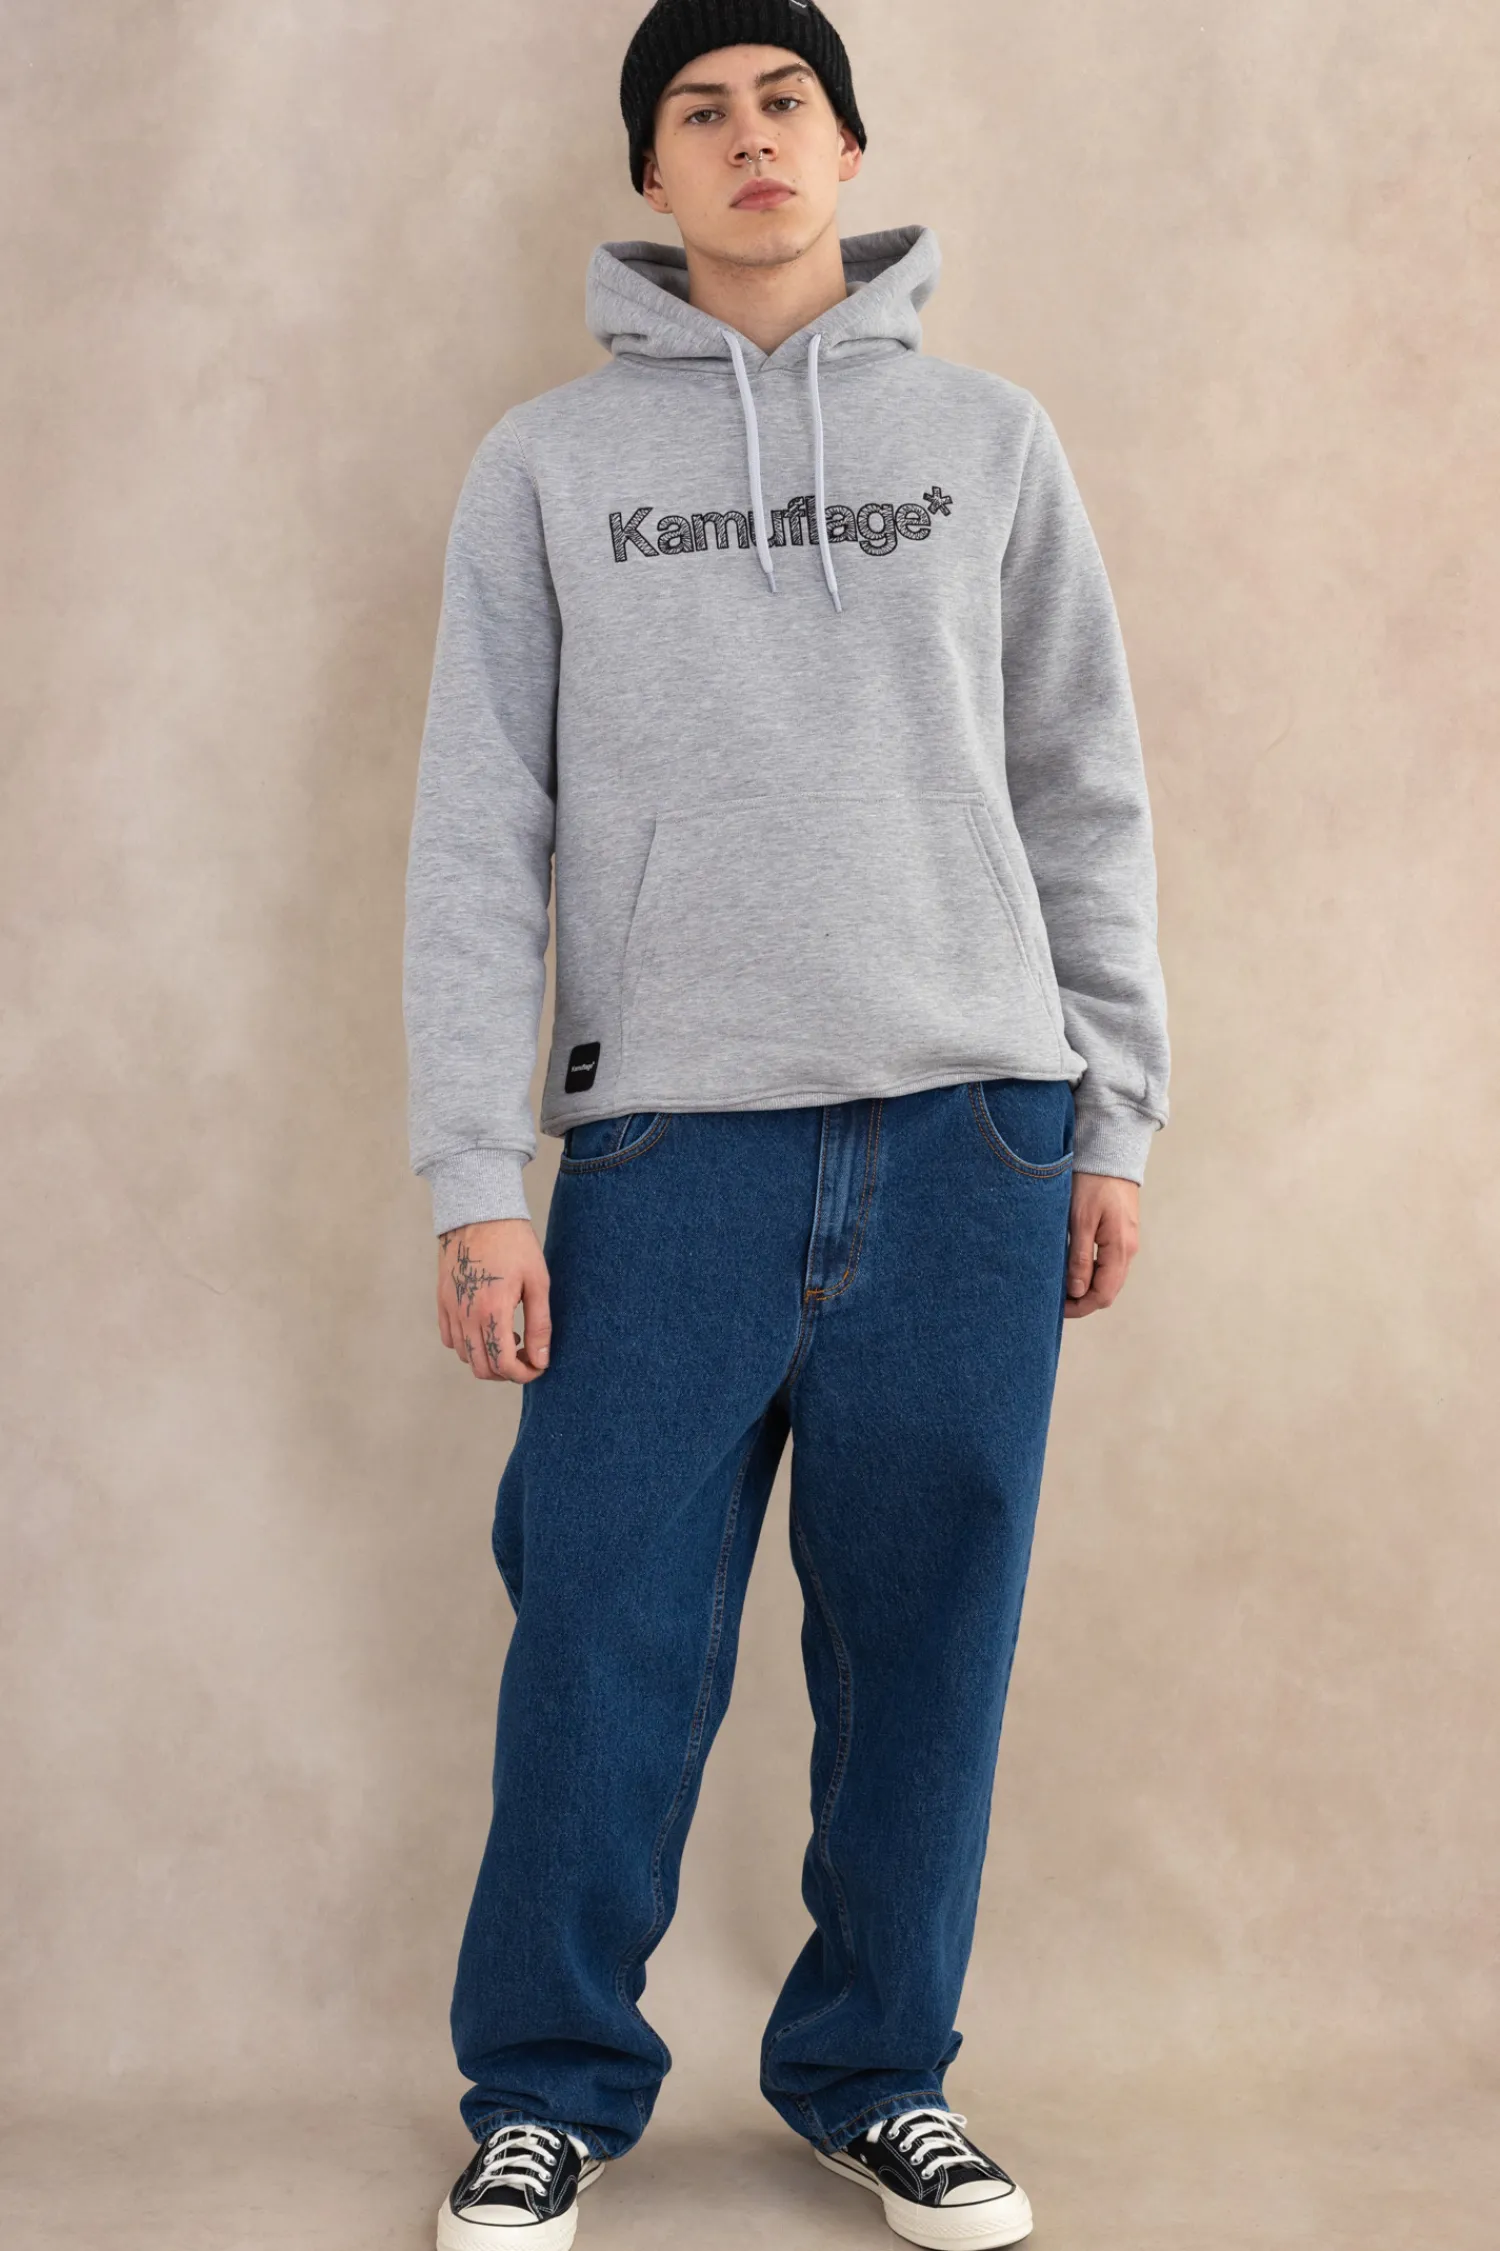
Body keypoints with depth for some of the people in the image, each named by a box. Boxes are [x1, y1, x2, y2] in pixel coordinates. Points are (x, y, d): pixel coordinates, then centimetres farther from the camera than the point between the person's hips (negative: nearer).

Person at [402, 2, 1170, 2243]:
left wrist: (1113, 1123, 6)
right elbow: (479, 835, 2)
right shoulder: (547, 463, 7)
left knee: (927, 1643, 6)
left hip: (969, 1139, 1)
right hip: (670, 1146, -1)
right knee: (609, 1652, -1)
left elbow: (1086, 801, 11)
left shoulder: (988, 439, 10)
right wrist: (475, 1181, -5)